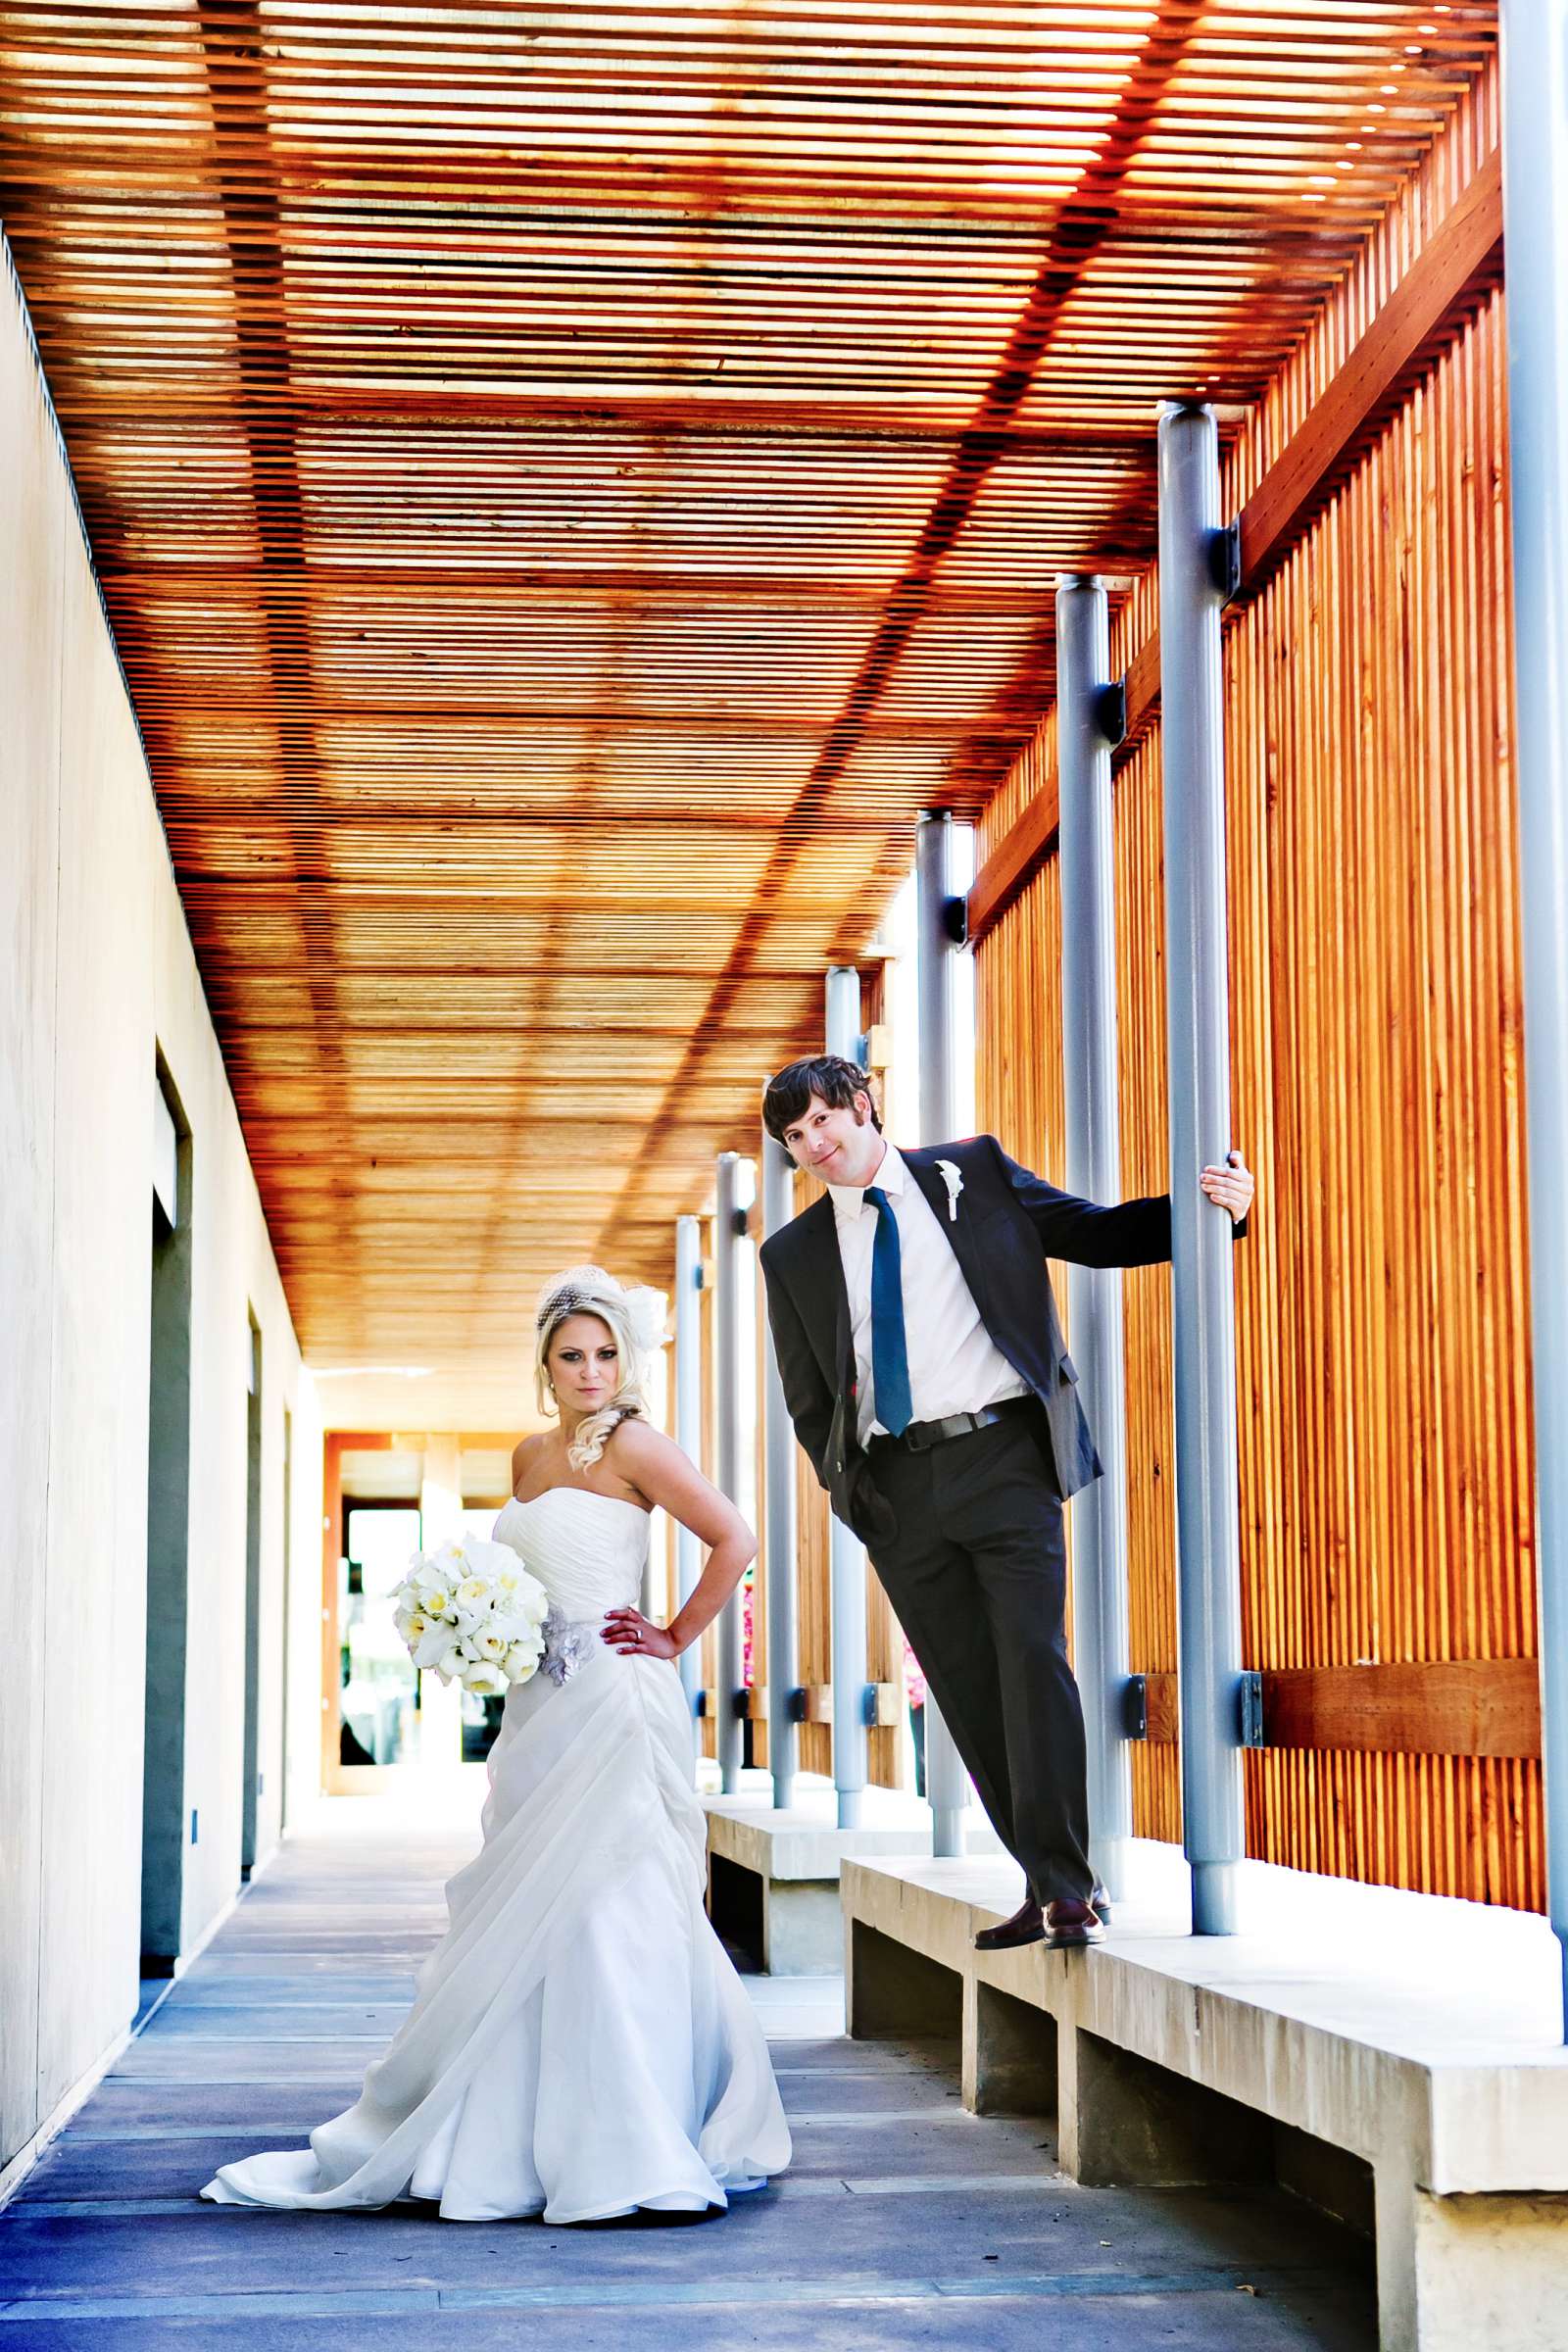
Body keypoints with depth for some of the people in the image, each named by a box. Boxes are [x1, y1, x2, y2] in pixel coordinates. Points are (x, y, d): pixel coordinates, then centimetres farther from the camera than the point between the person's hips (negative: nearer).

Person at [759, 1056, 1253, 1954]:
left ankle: (1068, 1889, -14)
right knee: (968, 1688, 3)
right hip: (896, 1490, 3)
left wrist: (1207, 1207, -5)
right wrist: (850, 1488, 5)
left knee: (1033, 1657, -14)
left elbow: (1097, 1235, 9)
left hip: (1002, 1452, -3)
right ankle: (1047, 1888, 10)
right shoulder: (794, 1254, 13)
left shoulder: (974, 1171, 8)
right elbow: (808, 1402, 17)